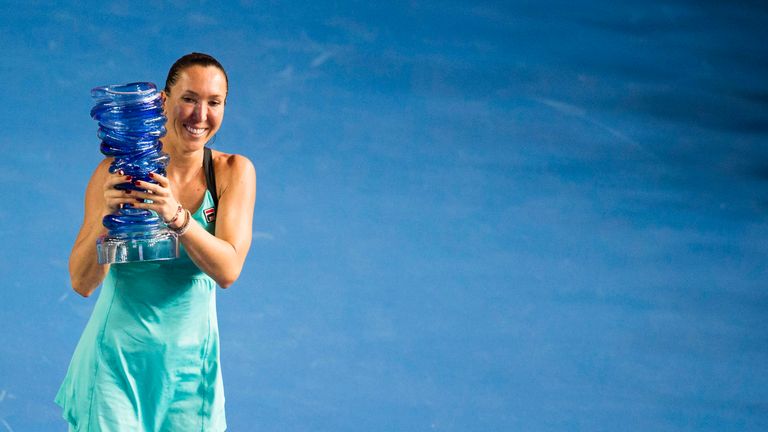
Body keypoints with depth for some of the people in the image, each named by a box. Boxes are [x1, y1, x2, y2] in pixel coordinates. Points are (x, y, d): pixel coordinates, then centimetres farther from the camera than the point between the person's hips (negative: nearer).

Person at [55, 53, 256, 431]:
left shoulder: (234, 172, -4)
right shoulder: (116, 172, -10)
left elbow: (228, 271, -16)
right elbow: (82, 283, -14)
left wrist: (177, 216, -32)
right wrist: (107, 216, -31)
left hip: (191, 360, 2)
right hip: (117, 360, -2)